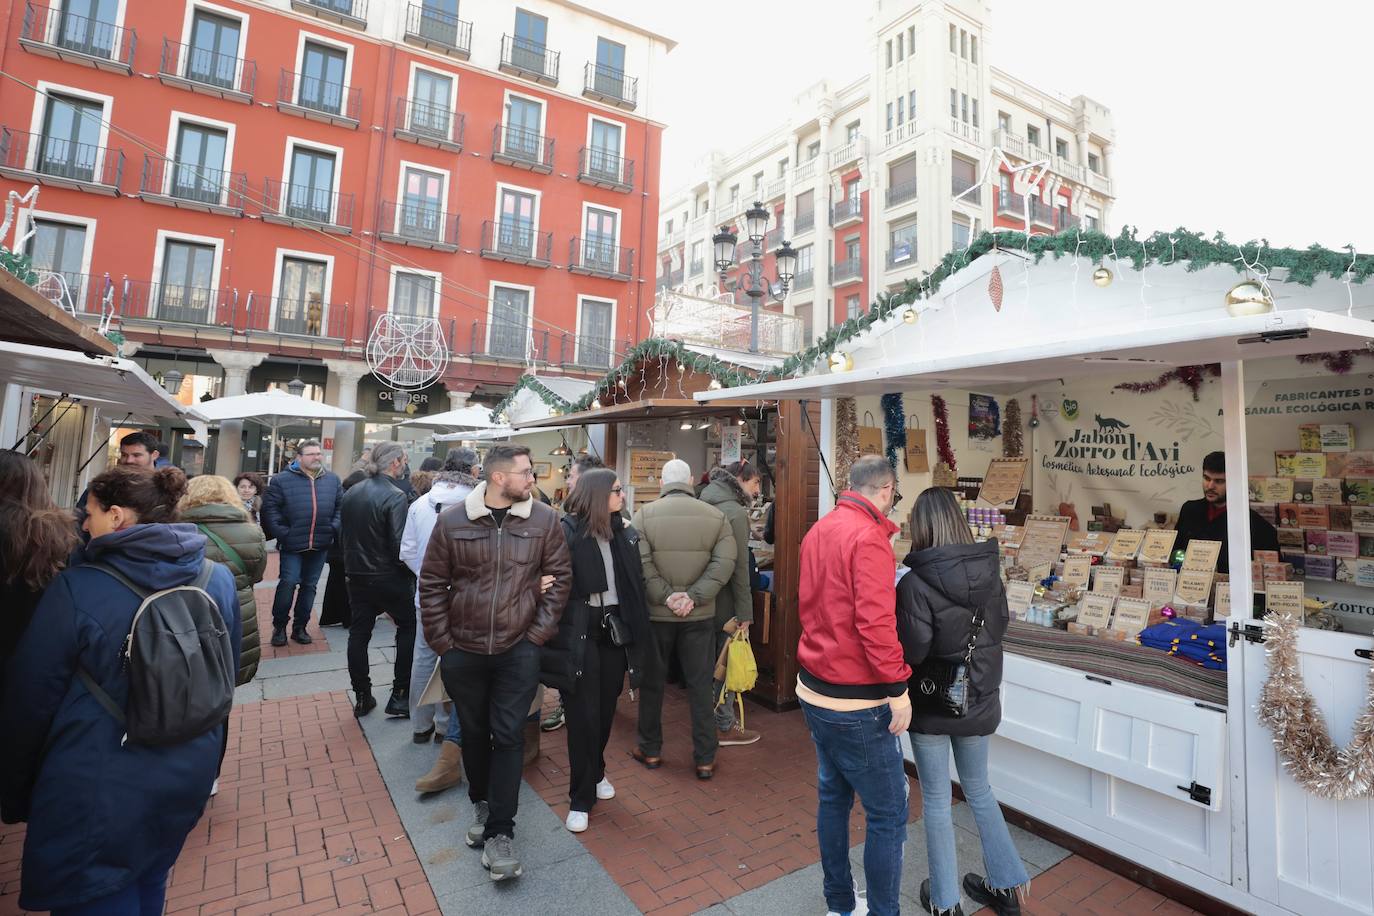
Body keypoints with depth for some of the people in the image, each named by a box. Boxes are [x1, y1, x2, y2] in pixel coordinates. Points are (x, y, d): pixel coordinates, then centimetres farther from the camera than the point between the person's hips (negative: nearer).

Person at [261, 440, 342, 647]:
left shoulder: (332, 480, 8)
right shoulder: (282, 480, -3)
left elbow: (341, 507, 12)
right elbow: (270, 509, -6)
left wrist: (334, 529, -1)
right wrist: (282, 533, -13)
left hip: (320, 545, 4)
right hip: (292, 544, -3)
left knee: (309, 586, 11)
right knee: (288, 583, -3)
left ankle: (299, 627, 24)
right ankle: (279, 626, 17)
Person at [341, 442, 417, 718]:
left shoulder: (352, 493, 4)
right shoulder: (395, 496, -19)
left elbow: (345, 532, 11)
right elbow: (399, 544, -23)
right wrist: (410, 570, -7)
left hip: (357, 574, 6)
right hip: (388, 578, -6)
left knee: (359, 633, 13)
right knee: (409, 627, 10)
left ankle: (362, 698, 22)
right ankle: (400, 695, 10)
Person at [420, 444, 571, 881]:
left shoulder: (544, 520, -8)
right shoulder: (452, 521, -8)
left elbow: (560, 576, -1)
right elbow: (432, 583, 0)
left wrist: (540, 630, -5)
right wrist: (441, 641, -2)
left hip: (518, 650, -1)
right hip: (463, 650, 1)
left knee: (508, 737, 3)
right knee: (474, 733, 18)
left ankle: (499, 832, 17)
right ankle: (481, 803, 42)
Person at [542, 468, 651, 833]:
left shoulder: (624, 532, 5)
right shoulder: (566, 531, -12)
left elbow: (635, 584, 6)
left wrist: (636, 630, 4)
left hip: (615, 632, 5)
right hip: (579, 634, -5)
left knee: (605, 711, 18)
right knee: (582, 717, 5)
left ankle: (596, 773, 43)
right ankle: (581, 798, 23)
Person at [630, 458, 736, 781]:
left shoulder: (644, 515, -6)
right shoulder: (716, 516, -3)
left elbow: (641, 564, -15)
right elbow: (723, 564, -11)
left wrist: (666, 596, -12)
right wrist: (693, 597, -14)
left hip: (656, 614, 0)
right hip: (700, 615, 1)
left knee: (652, 683, 15)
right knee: (700, 686, 11)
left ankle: (650, 750, 30)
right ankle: (705, 759, 20)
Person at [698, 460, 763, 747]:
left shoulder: (703, 505, 7)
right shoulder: (736, 512, -17)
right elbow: (739, 567, -20)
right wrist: (745, 612, -16)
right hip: (725, 601, -8)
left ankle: (710, 717, 34)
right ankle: (724, 726, 19)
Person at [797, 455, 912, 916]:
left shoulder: (818, 530, 7)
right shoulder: (869, 536, -19)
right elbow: (875, 621, -25)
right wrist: (898, 689, -18)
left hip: (813, 689, 9)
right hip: (855, 702, -9)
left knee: (833, 796, 21)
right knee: (889, 813, 7)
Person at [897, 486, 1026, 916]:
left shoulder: (915, 582, -25)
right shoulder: (990, 571, -7)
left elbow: (912, 651, -22)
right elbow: (999, 626, 7)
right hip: (979, 701, 5)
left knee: (936, 800, 14)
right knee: (978, 790, 26)